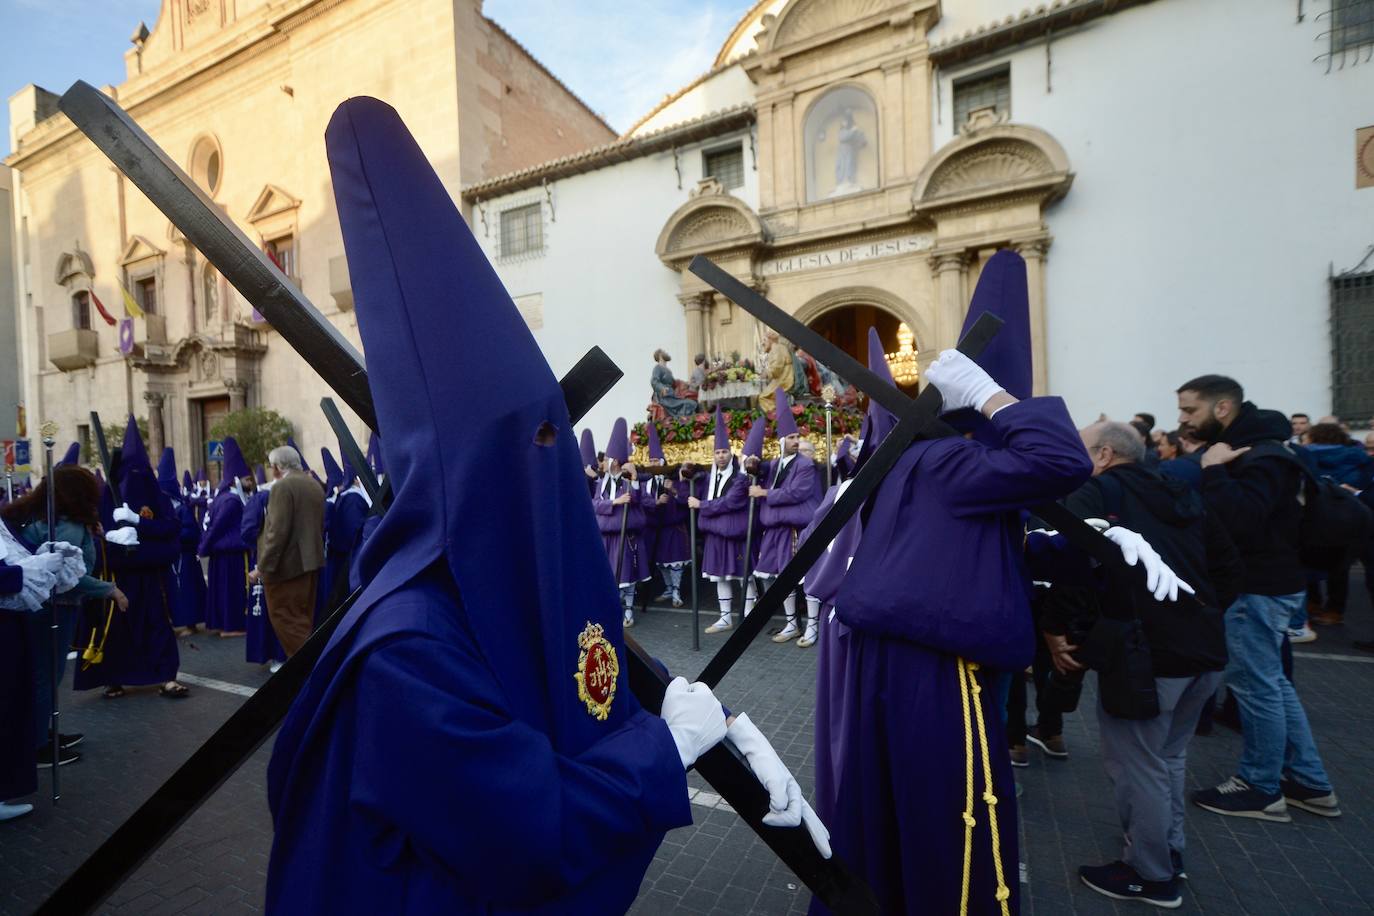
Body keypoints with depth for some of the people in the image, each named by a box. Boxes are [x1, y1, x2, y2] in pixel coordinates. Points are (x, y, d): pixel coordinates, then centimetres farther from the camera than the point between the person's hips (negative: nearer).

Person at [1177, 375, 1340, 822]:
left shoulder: (1261, 455, -20)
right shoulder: (1239, 447, 12)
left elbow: (1239, 520, -33)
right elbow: (1222, 514, 12)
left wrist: (1213, 470, -27)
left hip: (1258, 590, -10)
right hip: (1258, 584, 10)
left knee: (1255, 686, 1)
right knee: (1270, 683, 17)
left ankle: (1262, 790, 14)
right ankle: (1309, 783, 28)